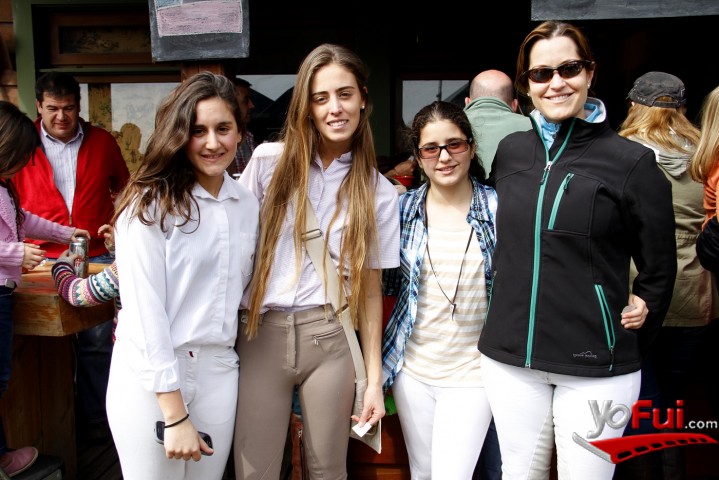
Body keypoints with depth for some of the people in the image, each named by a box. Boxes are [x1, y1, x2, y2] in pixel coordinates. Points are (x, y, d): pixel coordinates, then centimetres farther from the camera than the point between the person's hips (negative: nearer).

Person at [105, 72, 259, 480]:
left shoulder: (248, 204, 5)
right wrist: (175, 416, -16)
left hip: (219, 371, 5)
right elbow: (144, 310, -16)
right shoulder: (150, 204, -12)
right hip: (151, 377, -5)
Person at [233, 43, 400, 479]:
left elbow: (370, 288, 6)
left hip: (330, 339, 1)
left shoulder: (380, 193, 4)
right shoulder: (269, 162, 1)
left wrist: (375, 378, 5)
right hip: (262, 336, 0)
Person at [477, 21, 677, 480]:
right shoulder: (510, 150, 4)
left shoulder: (631, 161, -7)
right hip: (510, 359, 4)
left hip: (596, 367, -3)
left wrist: (634, 328, 5)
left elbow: (659, 267, 2)